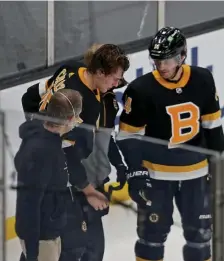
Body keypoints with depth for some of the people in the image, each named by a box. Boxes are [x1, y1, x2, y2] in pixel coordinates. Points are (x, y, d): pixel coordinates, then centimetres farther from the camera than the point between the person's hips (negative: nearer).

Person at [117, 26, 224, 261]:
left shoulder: (202, 80, -8)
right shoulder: (141, 90, -18)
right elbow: (128, 136, -11)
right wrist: (135, 173, -15)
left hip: (195, 171, 3)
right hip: (156, 173, -3)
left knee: (200, 230, 14)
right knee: (153, 233, 3)